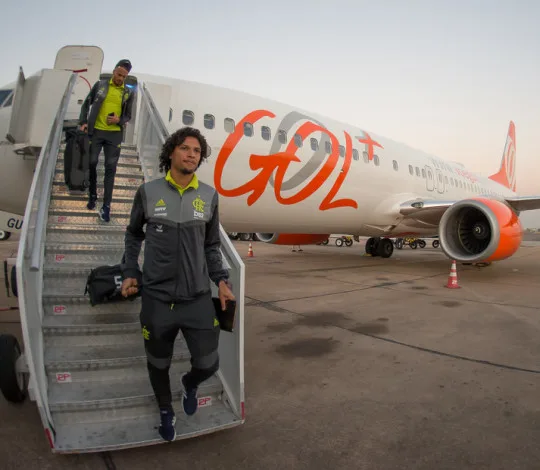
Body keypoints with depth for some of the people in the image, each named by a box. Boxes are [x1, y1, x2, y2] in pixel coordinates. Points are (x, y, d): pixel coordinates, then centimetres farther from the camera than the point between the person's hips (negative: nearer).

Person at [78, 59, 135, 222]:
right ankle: (92, 196, 25)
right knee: (92, 163, 4)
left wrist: (119, 120, -11)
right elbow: (86, 104, 10)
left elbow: (128, 116, 11)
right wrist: (83, 122, -3)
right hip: (96, 131, 0)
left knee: (110, 169, -2)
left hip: (115, 134, 0)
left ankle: (106, 206, 0)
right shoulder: (100, 84, 5)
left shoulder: (129, 92, 7)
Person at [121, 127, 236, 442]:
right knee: (158, 365, 17)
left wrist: (221, 280, 0)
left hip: (199, 299, 1)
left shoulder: (209, 196, 2)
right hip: (156, 299, 0)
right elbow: (134, 234, 13)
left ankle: (190, 384, 44)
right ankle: (166, 411, 48)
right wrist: (131, 272, 4)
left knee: (208, 365, 5)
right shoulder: (148, 191, -1)